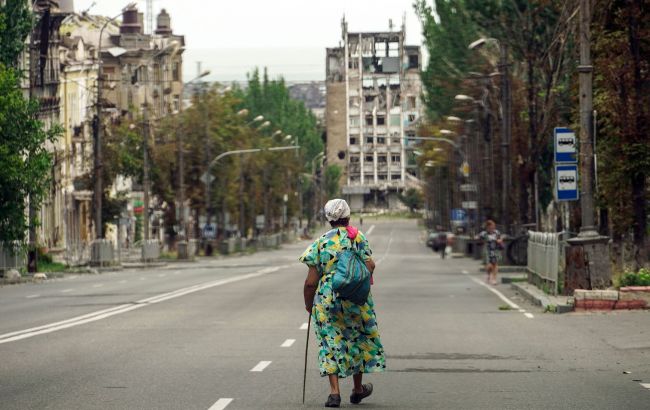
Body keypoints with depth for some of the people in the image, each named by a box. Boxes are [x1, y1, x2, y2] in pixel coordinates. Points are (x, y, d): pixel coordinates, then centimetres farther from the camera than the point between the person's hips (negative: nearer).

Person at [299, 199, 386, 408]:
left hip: (327, 300, -1)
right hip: (356, 299, 1)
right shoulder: (359, 237, -1)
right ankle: (358, 389, 30)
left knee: (331, 343, 5)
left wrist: (308, 304, 11)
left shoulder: (321, 242, -2)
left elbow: (311, 282, -4)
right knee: (358, 341, 17)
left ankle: (334, 392, -6)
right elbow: (369, 265, -10)